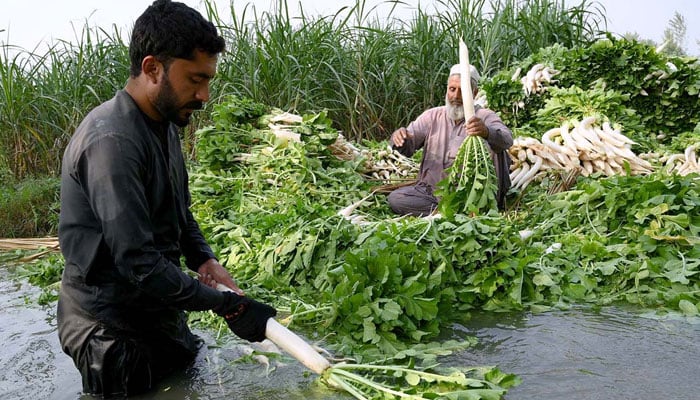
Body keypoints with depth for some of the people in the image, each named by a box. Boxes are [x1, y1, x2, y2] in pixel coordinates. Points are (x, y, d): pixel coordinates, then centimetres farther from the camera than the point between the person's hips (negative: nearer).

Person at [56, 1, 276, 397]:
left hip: (160, 315, 8)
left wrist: (203, 259, -4)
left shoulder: (165, 124, 3)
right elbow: (138, 264, -29)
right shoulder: (111, 141, -27)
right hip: (114, 330, -8)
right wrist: (226, 303, -22)